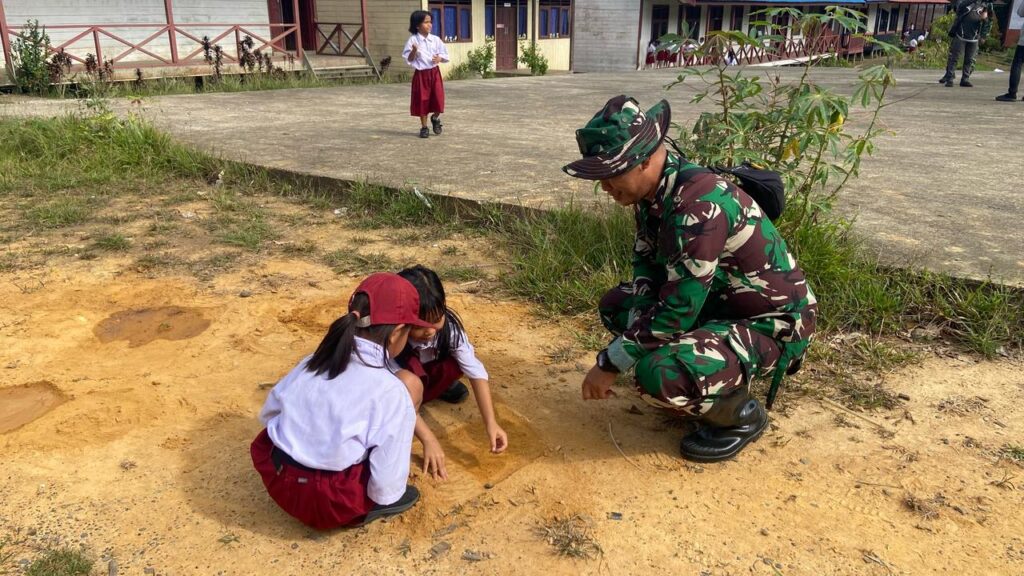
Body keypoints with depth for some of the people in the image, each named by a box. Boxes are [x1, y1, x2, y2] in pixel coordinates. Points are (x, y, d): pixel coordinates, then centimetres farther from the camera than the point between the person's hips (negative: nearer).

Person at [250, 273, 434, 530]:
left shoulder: (314, 360, 1)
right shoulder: (390, 391, -17)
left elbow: (268, 414, 11)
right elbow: (386, 486, -15)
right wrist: (386, 496, 8)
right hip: (331, 504, -6)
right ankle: (368, 505, 5)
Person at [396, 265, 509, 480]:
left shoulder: (448, 325, -28)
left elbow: (475, 370, -32)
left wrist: (490, 423, -42)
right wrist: (429, 440, -42)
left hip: (423, 372, 4)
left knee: (457, 363, -28)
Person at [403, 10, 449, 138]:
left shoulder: (436, 39, 3)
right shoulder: (413, 40, -7)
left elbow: (445, 54, 9)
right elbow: (408, 59, -6)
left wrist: (440, 58, -11)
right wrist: (414, 51, -23)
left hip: (434, 72, 2)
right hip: (421, 74, -2)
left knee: (438, 99, -4)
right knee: (422, 101, 4)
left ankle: (435, 118, 27)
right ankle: (424, 127, 18)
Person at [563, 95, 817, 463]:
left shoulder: (700, 205, -32)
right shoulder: (654, 189, -4)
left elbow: (677, 312, -31)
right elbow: (647, 264, 9)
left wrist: (609, 364, -21)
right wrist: (638, 331, -7)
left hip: (771, 325, -9)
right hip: (717, 302, 9)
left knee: (657, 376, -30)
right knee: (615, 306, 10)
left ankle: (740, 413, 1)